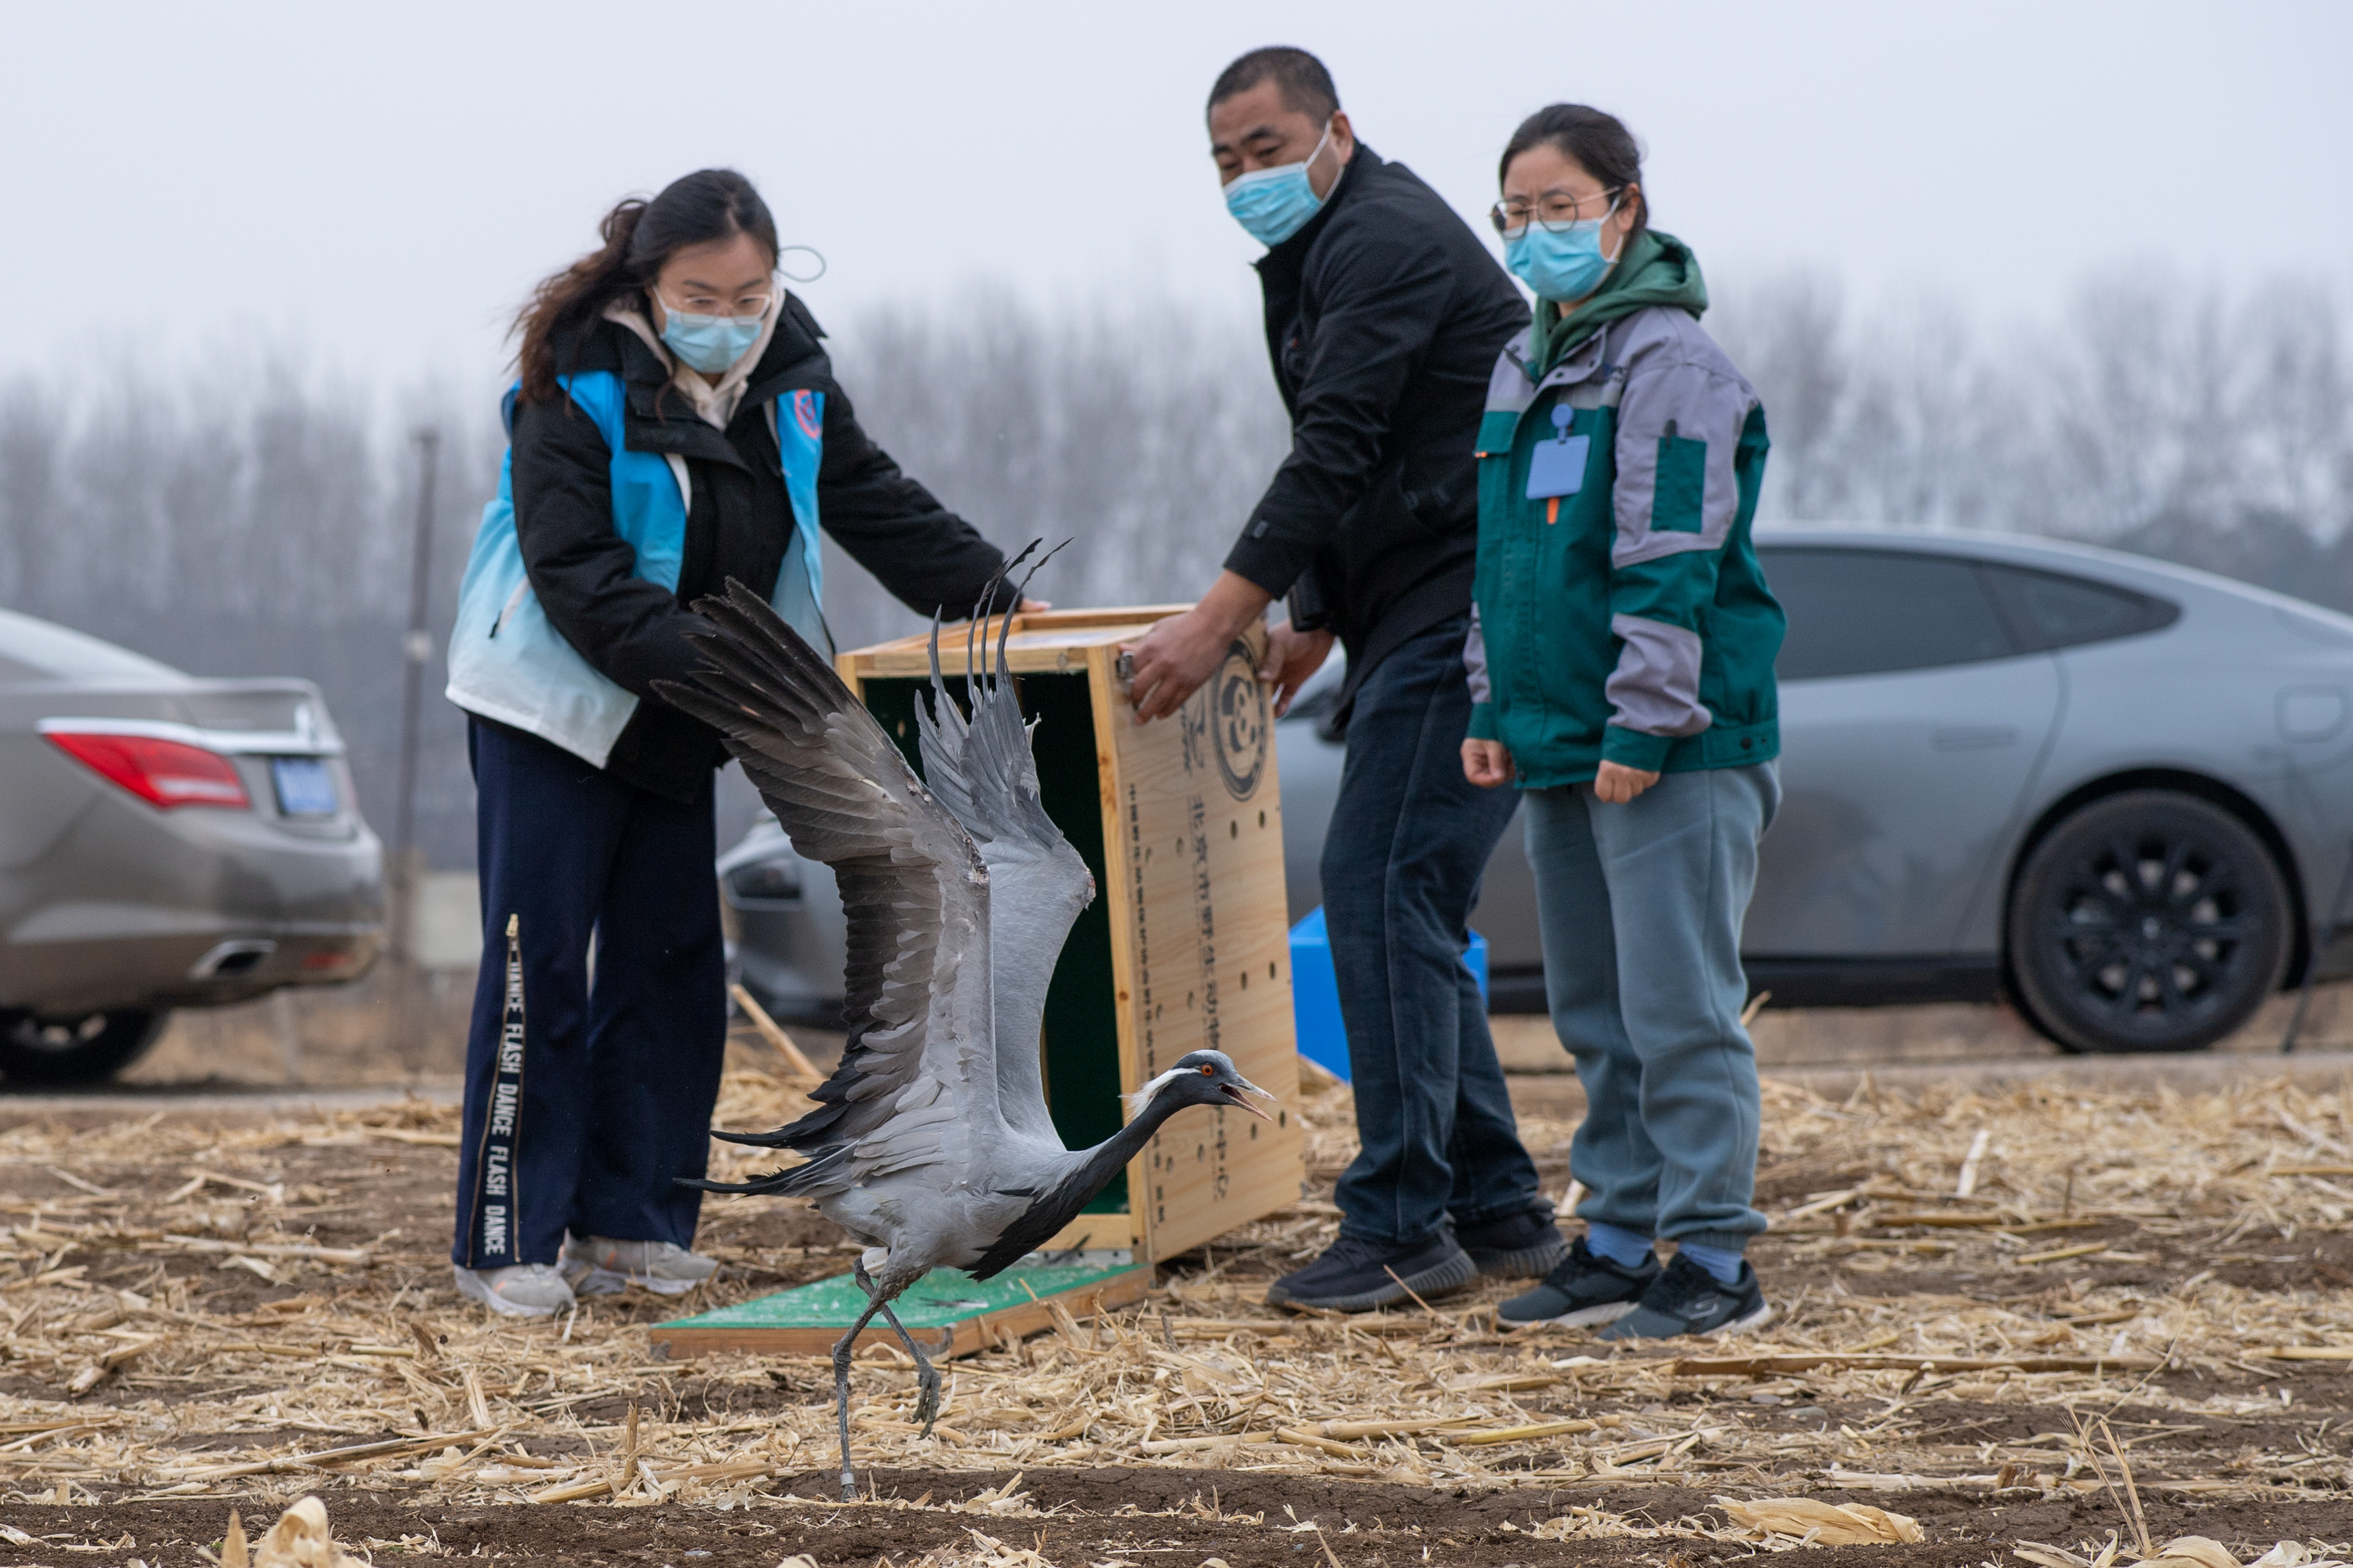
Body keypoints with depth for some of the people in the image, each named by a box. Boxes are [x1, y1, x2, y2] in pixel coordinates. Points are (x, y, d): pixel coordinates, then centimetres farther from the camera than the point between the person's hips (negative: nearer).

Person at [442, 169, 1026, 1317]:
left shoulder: (786, 379, 0)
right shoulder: (579, 391, -20)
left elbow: (871, 501, 12)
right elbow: (576, 574, -26)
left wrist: (990, 598, 10)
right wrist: (705, 658, -36)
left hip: (678, 722, 7)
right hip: (556, 705, -7)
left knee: (672, 964, 7)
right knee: (537, 965, -8)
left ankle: (628, 1221, 15)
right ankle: (506, 1243, -5)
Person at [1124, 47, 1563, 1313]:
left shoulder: (1384, 239, -12)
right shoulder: (1328, 254, 22)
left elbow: (1337, 449, -21)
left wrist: (1223, 614, -24)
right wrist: (1316, 622, 26)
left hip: (1466, 620, -11)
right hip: (1423, 625, 11)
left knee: (1382, 889, -14)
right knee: (1410, 910, 11)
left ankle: (1402, 1227, -13)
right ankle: (1496, 1209, 15)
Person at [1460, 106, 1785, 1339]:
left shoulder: (1668, 362, -11)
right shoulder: (1520, 367, 15)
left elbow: (1672, 563, -15)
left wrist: (1642, 728, -18)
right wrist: (1492, 708, 16)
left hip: (1674, 750, -9)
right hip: (1557, 749, 9)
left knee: (1678, 1007, -7)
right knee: (1593, 1009, 12)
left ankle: (1714, 1259, -2)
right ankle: (1618, 1243, 20)